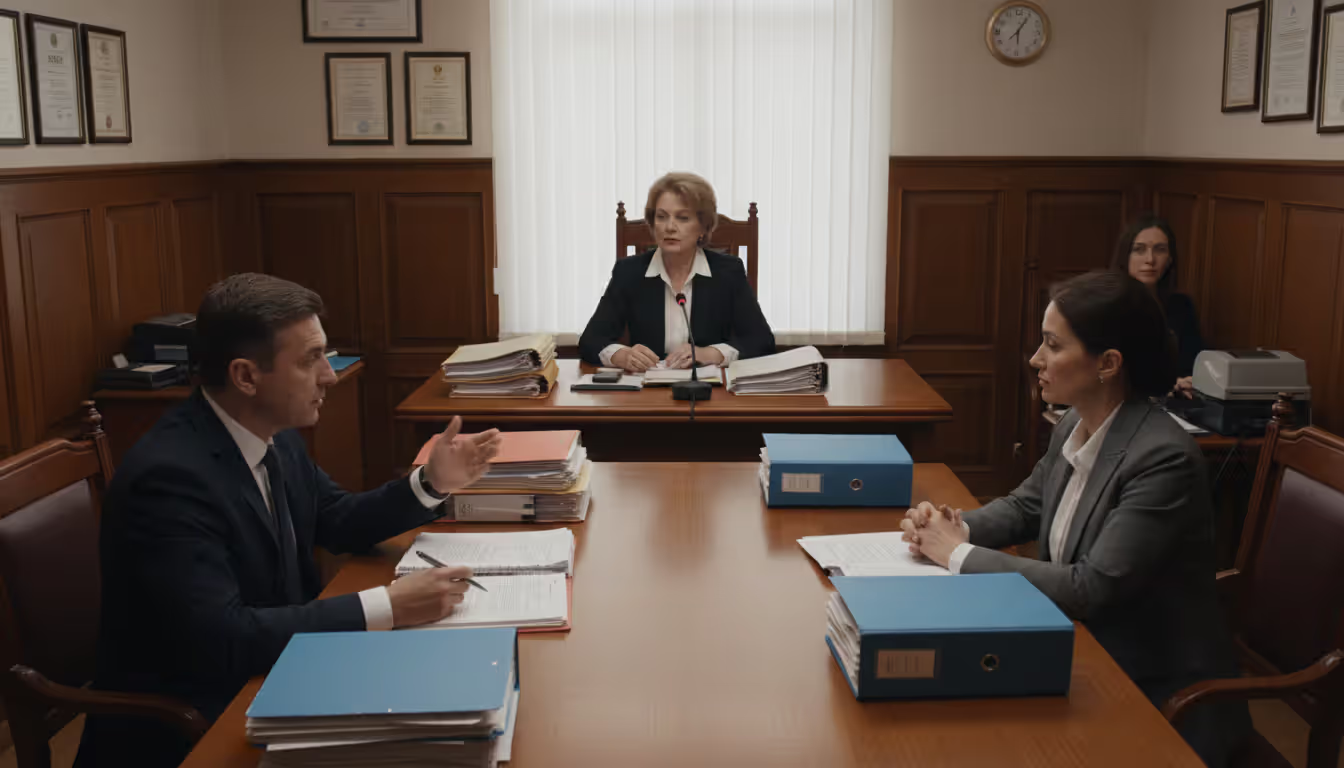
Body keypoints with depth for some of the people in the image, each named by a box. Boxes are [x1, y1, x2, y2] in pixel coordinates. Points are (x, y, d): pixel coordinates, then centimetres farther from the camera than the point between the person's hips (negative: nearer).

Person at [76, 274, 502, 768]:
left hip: (264, 680, 8)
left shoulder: (273, 435, -1)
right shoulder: (170, 475, -26)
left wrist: (431, 483, -3)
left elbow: (337, 524, 13)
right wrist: (387, 607, -31)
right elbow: (221, 639, -30)